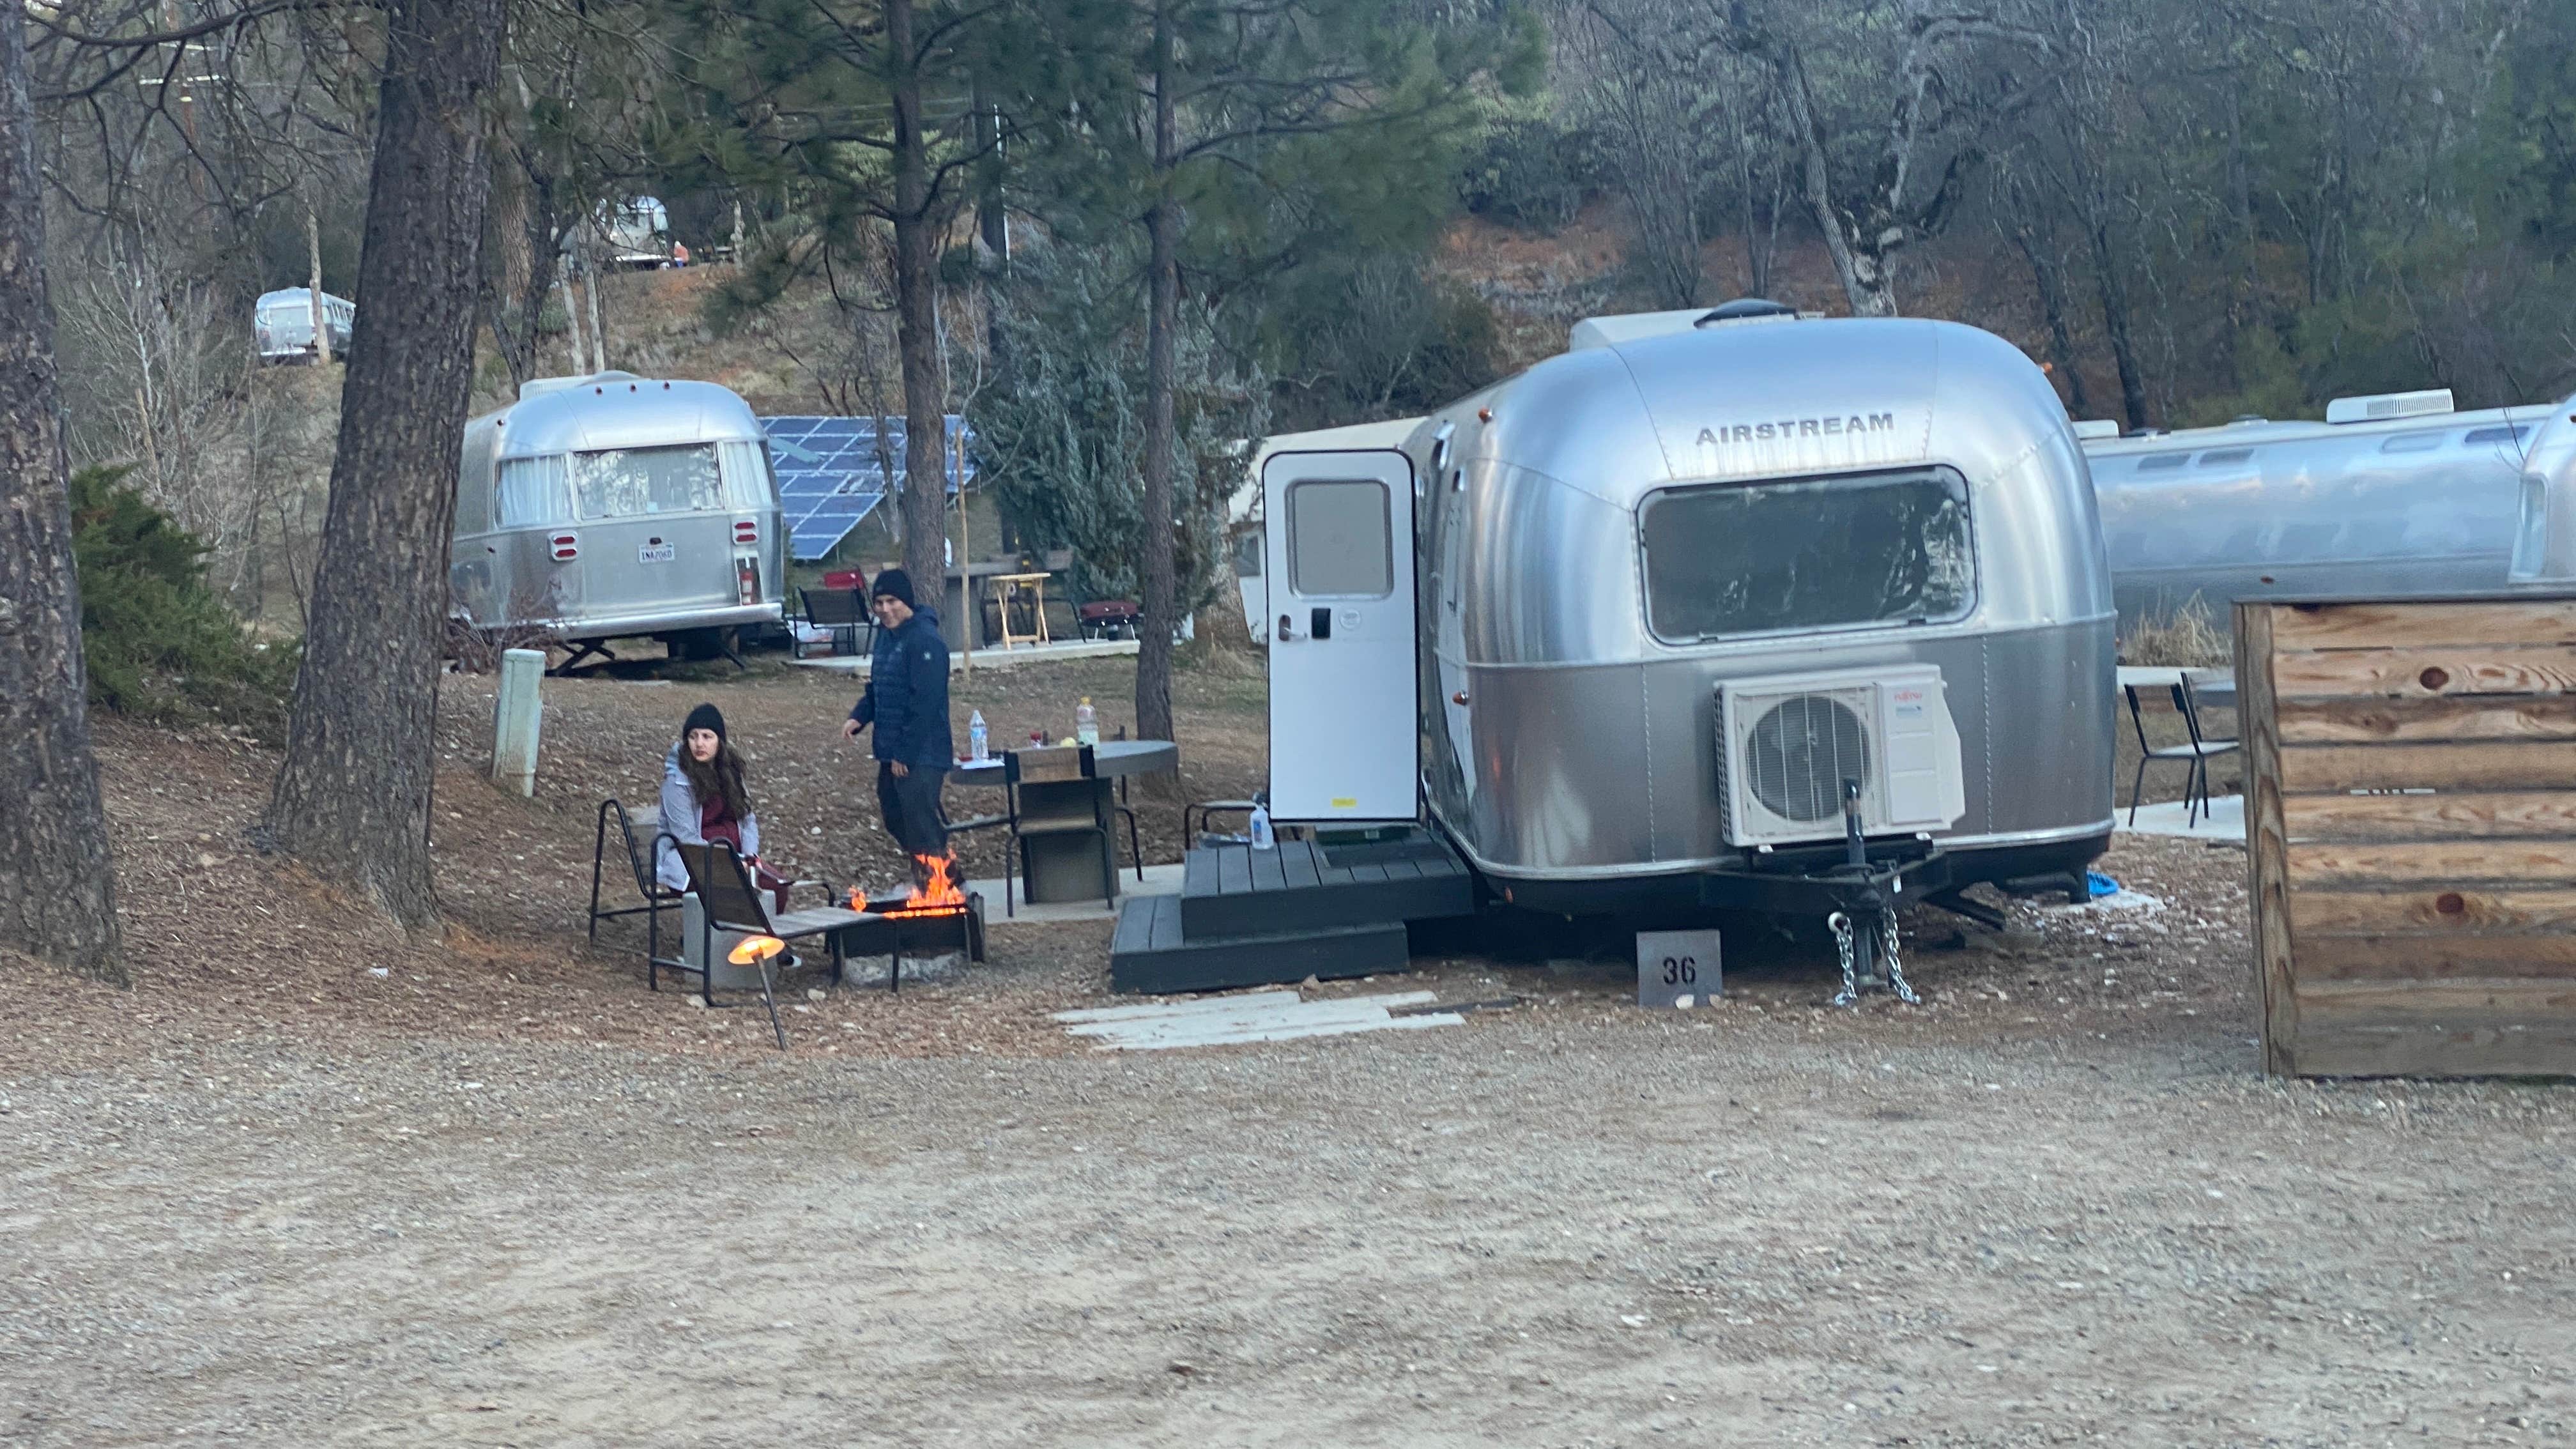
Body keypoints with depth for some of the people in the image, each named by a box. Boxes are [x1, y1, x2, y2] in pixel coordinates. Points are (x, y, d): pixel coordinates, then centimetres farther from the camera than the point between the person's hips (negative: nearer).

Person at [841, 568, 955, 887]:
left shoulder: (925, 640, -17)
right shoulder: (886, 634, 13)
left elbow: (926, 703, -21)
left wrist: (905, 754, -21)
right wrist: (858, 717, 6)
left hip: (921, 755, -10)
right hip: (892, 752, 10)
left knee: (921, 827, -11)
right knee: (897, 820, 16)